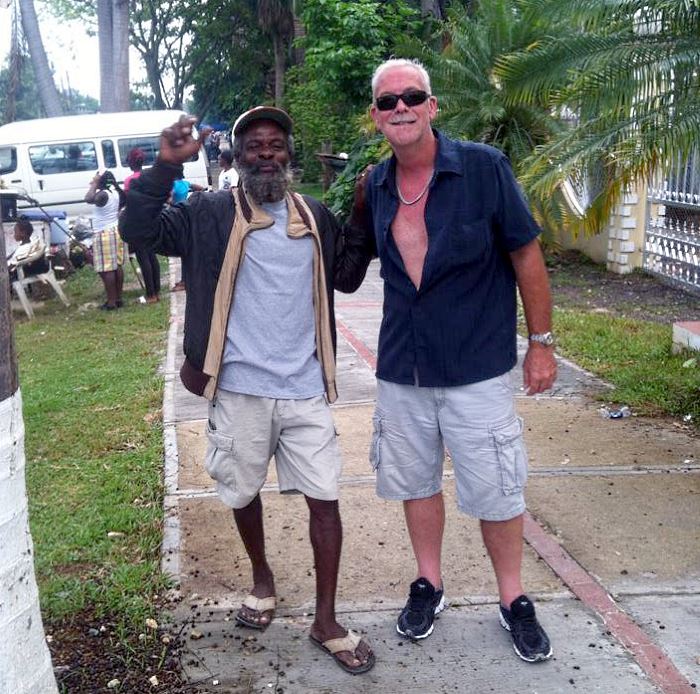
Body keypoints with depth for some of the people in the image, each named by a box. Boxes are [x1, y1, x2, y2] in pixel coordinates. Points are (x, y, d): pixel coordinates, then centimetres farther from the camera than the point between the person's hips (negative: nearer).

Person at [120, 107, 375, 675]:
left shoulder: (315, 217, 8)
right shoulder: (211, 214, -2)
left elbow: (348, 277, 13)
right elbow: (139, 230, -10)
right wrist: (166, 166, -19)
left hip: (306, 391, 2)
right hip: (240, 390, -1)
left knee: (324, 498, 2)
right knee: (244, 492, 16)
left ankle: (326, 620, 16)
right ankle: (262, 580, 43)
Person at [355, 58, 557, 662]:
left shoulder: (483, 167, -12)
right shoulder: (374, 186, 1)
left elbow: (526, 254, -6)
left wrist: (542, 342, -4)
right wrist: (355, 206, 0)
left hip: (478, 367, -4)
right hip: (401, 368, 4)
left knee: (496, 491, 6)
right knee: (415, 480, 16)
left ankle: (514, 599, 27)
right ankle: (429, 584, 36)